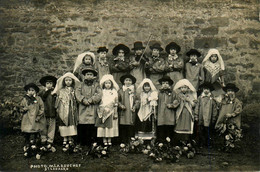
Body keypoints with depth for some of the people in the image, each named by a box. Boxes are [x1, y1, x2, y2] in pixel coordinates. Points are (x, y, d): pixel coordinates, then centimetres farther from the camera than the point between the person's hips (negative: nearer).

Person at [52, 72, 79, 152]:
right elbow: (58, 100, 12)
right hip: (63, 111, 0)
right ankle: (65, 141, 3)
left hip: (71, 111, 0)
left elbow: (77, 100, 6)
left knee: (71, 125, -3)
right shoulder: (61, 91, 9)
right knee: (63, 125, -3)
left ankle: (70, 140, 5)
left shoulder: (74, 91, 7)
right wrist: (57, 108, 5)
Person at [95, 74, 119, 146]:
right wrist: (100, 110, 0)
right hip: (103, 111, 0)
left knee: (111, 125, 0)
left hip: (111, 112, 0)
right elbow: (99, 101, 7)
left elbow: (116, 103, 5)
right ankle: (104, 140, 4)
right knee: (103, 125, -3)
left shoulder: (114, 92, 5)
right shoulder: (102, 92, 6)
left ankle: (109, 140, 8)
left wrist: (115, 113, 2)